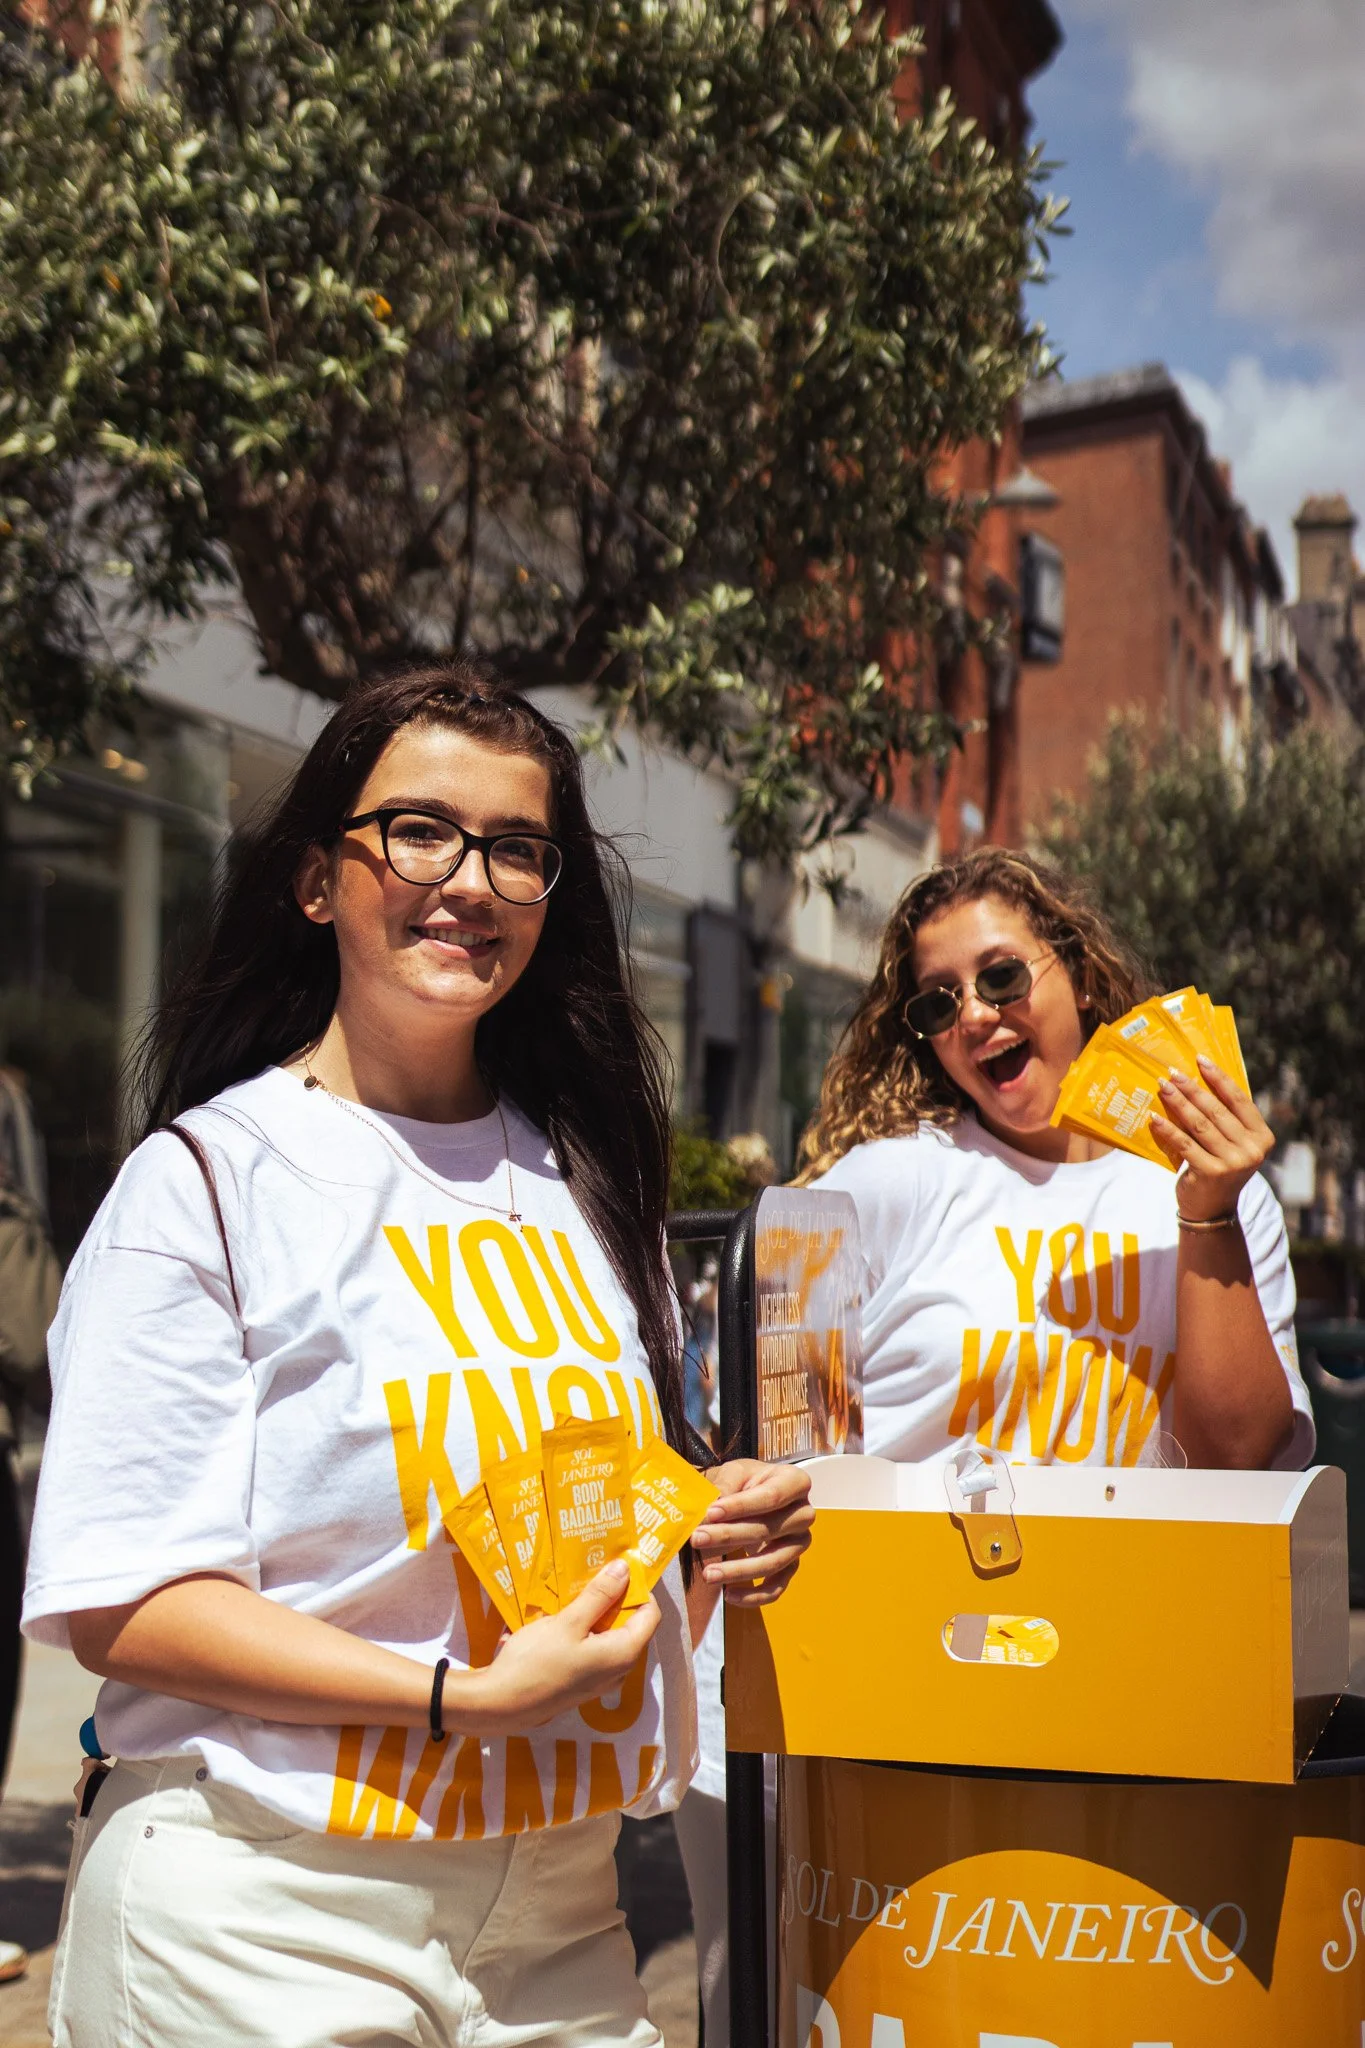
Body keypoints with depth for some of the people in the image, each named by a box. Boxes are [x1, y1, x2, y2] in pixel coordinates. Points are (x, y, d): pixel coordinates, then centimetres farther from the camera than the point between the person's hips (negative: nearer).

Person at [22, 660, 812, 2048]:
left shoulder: (582, 1178, 8)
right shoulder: (210, 1175, -9)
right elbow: (120, 1606, -15)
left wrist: (717, 1541, -3)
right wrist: (469, 1697, -22)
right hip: (264, 1917, -5)